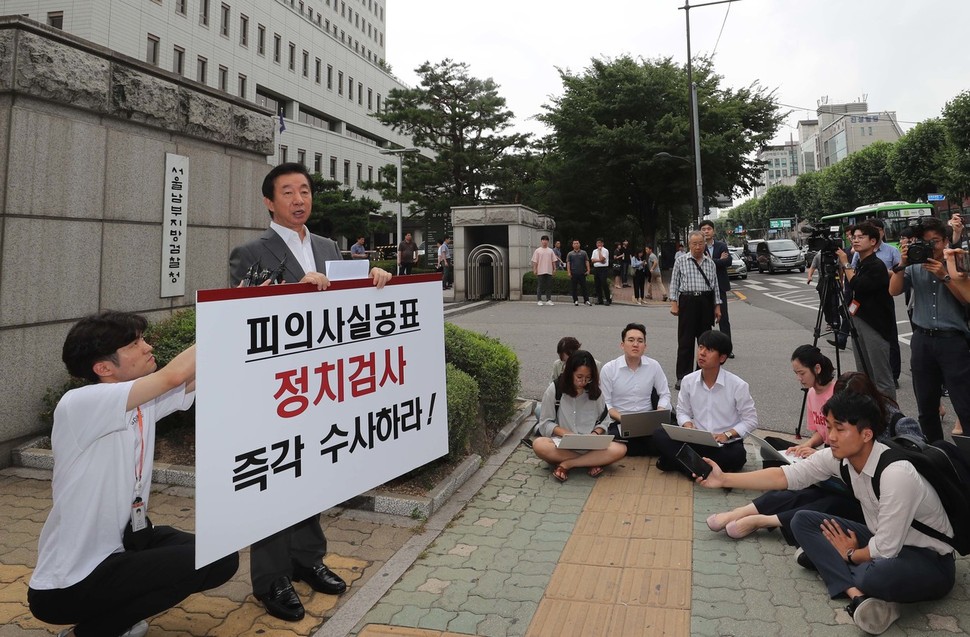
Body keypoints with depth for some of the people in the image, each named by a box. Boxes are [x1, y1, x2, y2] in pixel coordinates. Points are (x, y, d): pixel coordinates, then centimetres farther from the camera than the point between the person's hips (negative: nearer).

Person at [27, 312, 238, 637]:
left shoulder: (144, 401, -1)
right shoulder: (78, 404, -24)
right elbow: (173, 376, -35)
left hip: (120, 543, 8)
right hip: (67, 584, -8)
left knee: (222, 556, 3)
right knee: (207, 562, -17)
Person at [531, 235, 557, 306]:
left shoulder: (550, 251, 12)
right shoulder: (538, 251, 1)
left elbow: (553, 261, 13)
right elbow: (535, 261, -2)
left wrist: (554, 269, 6)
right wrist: (534, 269, -8)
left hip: (549, 271, 3)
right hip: (540, 271, -3)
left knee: (549, 286, 5)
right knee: (540, 286, -1)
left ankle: (548, 300, 10)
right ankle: (539, 300, 5)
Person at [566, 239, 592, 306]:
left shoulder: (583, 253, 9)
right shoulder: (570, 254, 8)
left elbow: (587, 262, 7)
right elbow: (568, 263, 4)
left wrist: (588, 270, -4)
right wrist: (569, 272, -6)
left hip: (582, 273, 0)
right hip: (573, 274, 0)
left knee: (584, 287, -1)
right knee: (574, 288, 2)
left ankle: (586, 300, 1)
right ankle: (575, 300, 10)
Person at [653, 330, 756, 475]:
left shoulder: (738, 385, -10)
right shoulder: (688, 381, -1)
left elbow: (751, 420, -3)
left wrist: (727, 434, -17)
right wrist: (689, 426, -12)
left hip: (726, 444, -2)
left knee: (737, 455, -37)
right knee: (659, 435, -19)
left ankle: (674, 462, -24)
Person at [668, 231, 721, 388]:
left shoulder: (710, 263, 10)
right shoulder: (681, 261, 2)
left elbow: (715, 285, 13)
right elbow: (674, 283, 2)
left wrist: (717, 306, 9)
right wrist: (674, 303, -5)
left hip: (706, 302, 3)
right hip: (687, 302, -3)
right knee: (685, 340, -2)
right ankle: (682, 377, 3)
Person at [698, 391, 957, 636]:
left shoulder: (896, 474, -32)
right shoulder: (838, 456, -11)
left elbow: (886, 549, -27)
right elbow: (785, 475, -10)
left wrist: (850, 554, -7)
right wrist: (725, 479, -16)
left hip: (930, 560, -8)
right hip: (883, 542, 8)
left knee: (880, 575, -41)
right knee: (802, 521, -6)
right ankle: (858, 594, -20)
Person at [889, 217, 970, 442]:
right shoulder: (915, 267, 8)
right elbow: (894, 291, -1)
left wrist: (945, 276, -14)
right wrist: (903, 264, -9)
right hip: (922, 340, 3)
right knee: (926, 405, 12)